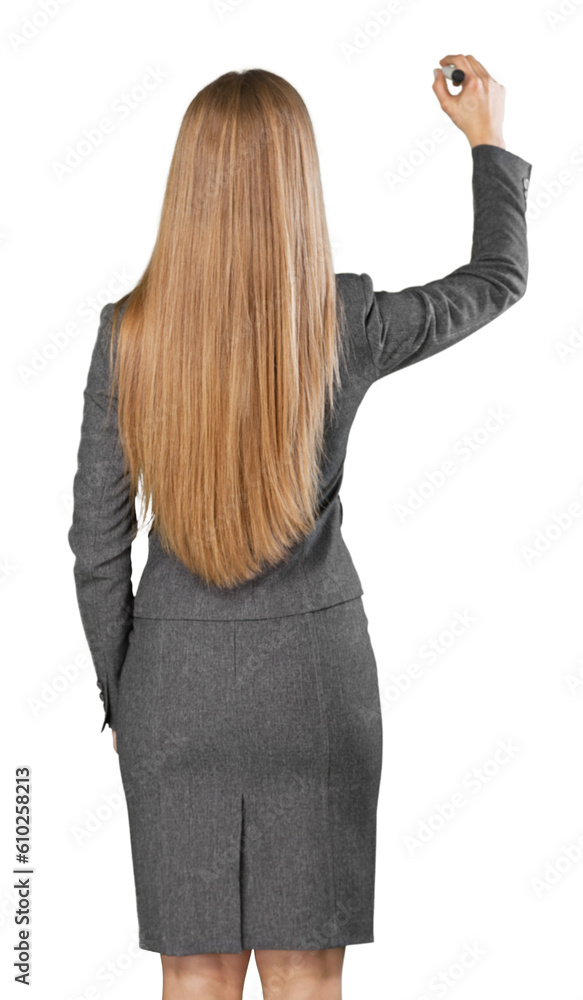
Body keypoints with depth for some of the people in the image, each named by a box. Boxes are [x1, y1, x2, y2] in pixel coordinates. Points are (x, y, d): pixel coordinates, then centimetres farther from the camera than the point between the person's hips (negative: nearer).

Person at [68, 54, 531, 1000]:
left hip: (175, 676, 1)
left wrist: (118, 695, 9)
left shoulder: (127, 331, -9)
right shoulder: (348, 324, -11)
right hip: (314, 673, -1)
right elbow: (499, 276, 8)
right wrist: (490, 140, 23)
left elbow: (98, 543, -4)